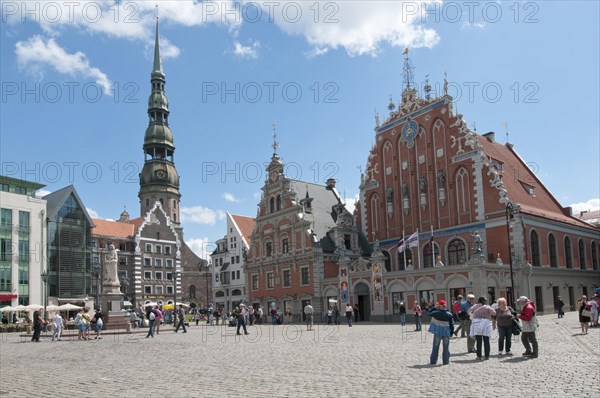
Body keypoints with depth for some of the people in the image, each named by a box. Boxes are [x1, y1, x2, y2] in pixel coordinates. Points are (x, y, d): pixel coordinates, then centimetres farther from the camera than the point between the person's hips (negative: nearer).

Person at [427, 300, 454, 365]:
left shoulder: (436, 313, -12)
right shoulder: (449, 314, -7)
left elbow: (428, 313, 4)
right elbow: (452, 324, -2)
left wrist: (434, 308, 3)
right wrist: (451, 332, 9)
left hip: (438, 332, -1)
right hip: (446, 333, 1)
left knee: (435, 347, 9)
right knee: (446, 347, 11)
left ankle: (433, 361, 12)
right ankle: (446, 361, 11)